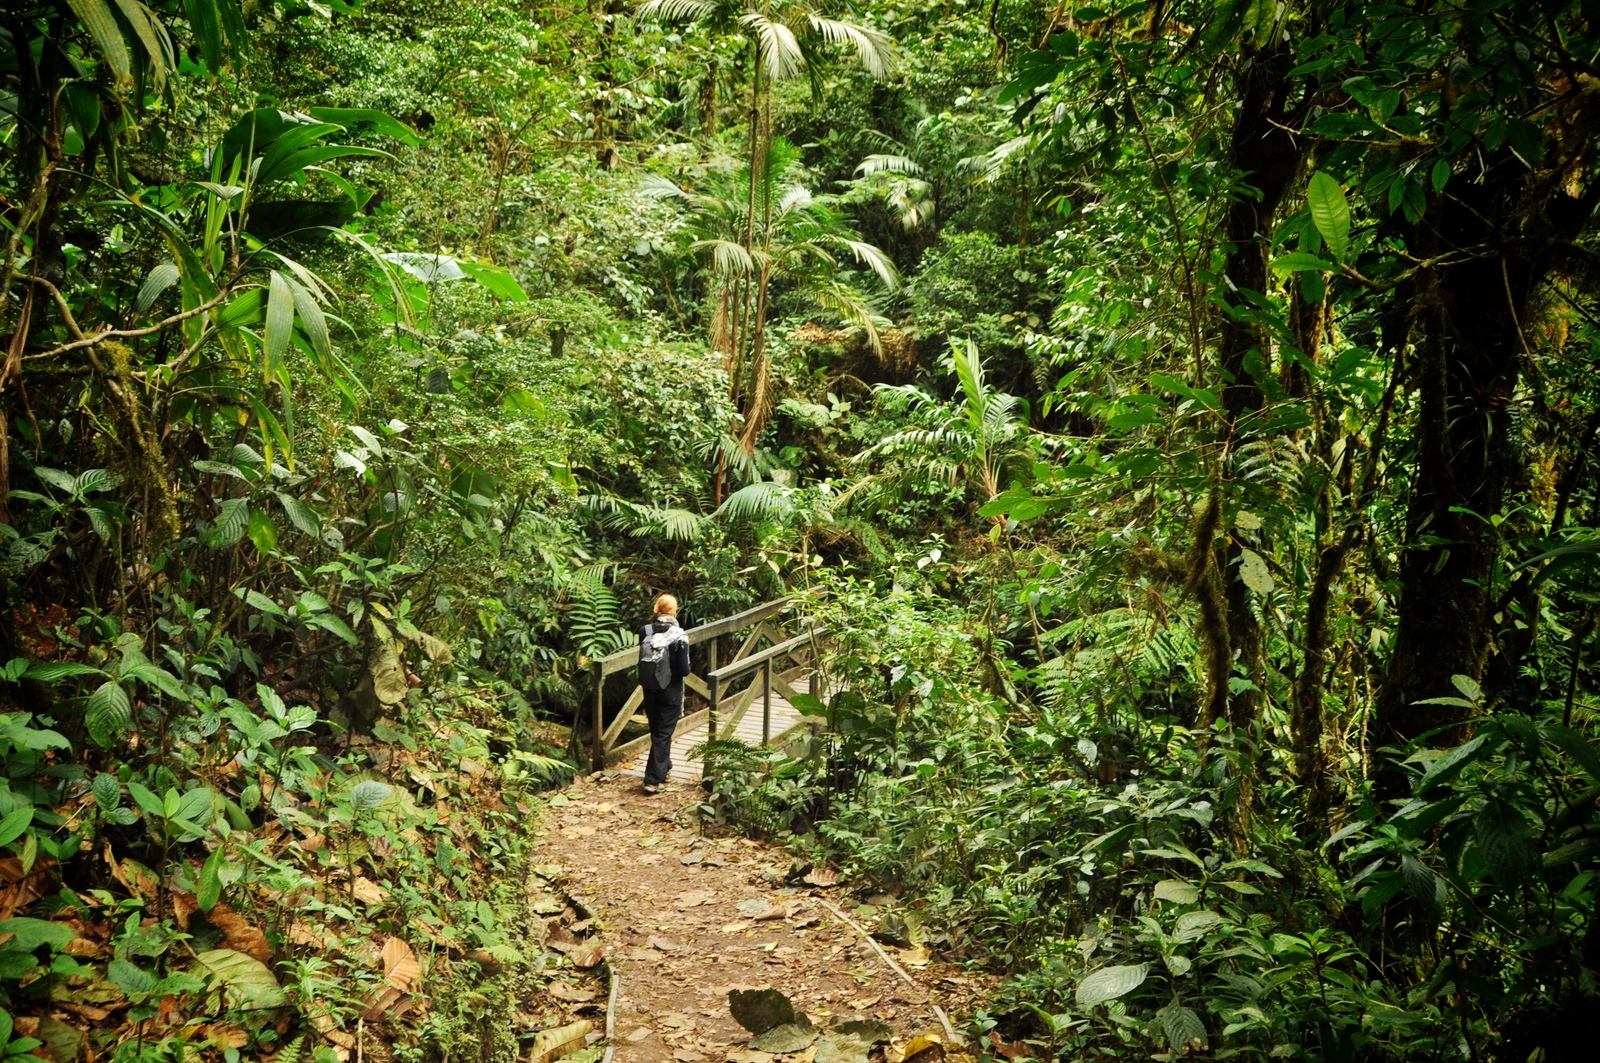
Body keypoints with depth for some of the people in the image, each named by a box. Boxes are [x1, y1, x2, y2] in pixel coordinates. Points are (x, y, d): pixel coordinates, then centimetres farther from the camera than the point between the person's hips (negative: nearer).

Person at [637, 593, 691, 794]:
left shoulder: (645, 632, -7)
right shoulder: (678, 636, -17)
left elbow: (643, 659, 4)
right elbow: (684, 669, -16)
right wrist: (685, 668, 5)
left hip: (650, 689, 4)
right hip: (670, 691, -4)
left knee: (656, 730, 21)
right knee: (663, 733, 4)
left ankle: (663, 767, 40)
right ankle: (653, 780, 0)